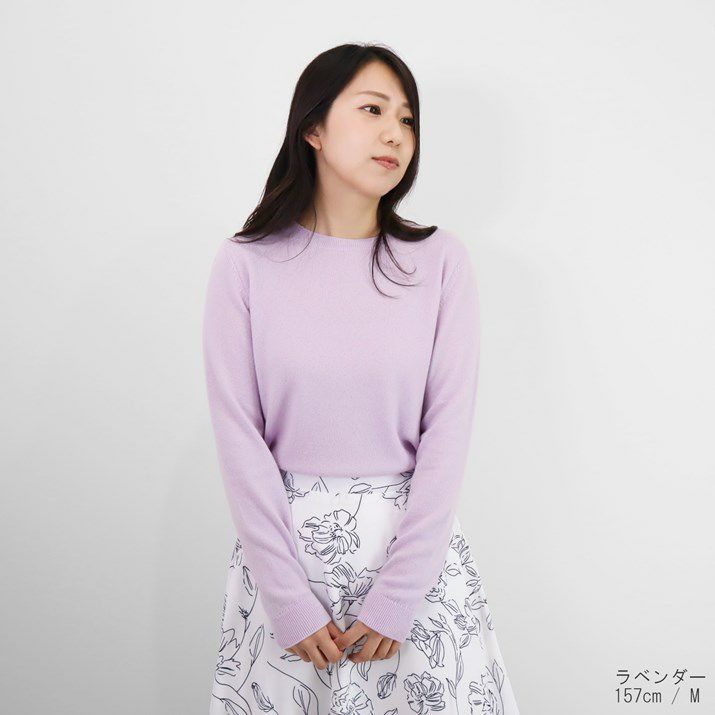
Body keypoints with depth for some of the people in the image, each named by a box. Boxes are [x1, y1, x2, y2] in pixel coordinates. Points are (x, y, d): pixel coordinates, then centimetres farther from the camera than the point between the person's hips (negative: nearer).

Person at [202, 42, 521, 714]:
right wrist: (290, 600, -11)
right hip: (281, 536, 0)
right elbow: (238, 436, -7)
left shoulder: (440, 260, -5)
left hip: (414, 537, 1)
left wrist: (395, 599, -11)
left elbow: (447, 429, -7)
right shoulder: (245, 264, -6)